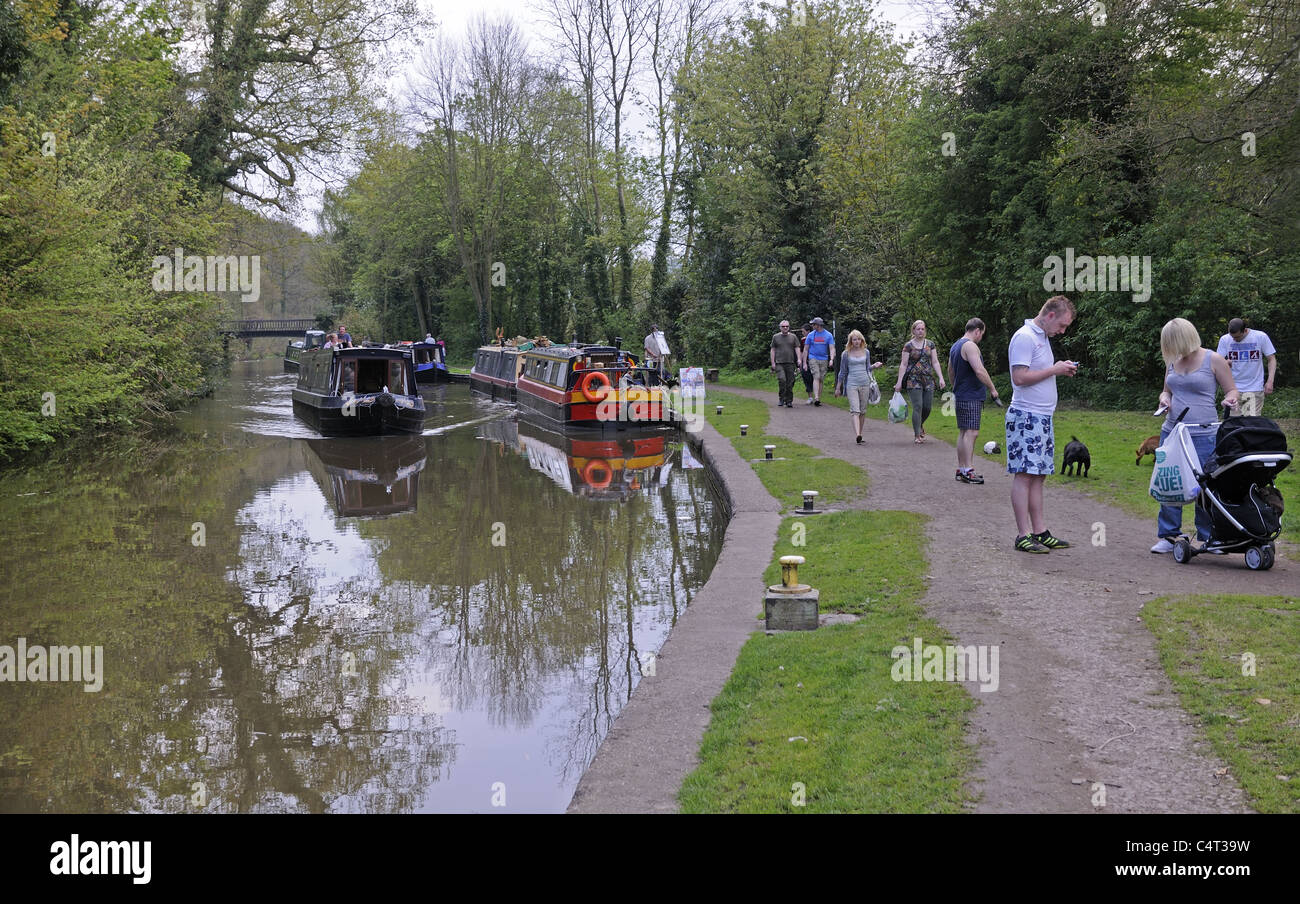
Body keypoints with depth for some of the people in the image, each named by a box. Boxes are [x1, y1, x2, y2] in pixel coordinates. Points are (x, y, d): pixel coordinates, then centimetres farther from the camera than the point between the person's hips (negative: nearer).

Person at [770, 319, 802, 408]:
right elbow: (773, 350, 11)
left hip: (790, 363, 1)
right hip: (779, 363, -1)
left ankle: (789, 401, 7)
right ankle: (781, 399, -6)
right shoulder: (776, 337, 10)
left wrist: (799, 359, -9)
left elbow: (797, 348, 6)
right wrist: (773, 363, 3)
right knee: (782, 380, -19)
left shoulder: (793, 337, 11)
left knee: (790, 383, -1)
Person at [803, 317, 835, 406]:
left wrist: (831, 359, -20)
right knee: (816, 378, -16)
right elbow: (806, 349, 8)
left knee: (821, 380, 4)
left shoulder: (828, 335, 3)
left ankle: (818, 399, 11)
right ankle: (816, 398, -26)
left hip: (824, 360, 1)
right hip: (813, 359, -1)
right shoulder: (811, 335, 5)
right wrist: (804, 363, 2)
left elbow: (832, 348, -3)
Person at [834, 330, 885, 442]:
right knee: (855, 410, -15)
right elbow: (843, 372, 8)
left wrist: (874, 366, -2)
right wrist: (838, 388, 10)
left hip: (865, 383, 3)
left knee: (863, 411, 7)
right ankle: (857, 434, -27)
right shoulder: (846, 354, 1)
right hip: (851, 383, -3)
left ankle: (860, 433, 18)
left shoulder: (866, 352, 9)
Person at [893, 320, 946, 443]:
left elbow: (935, 362, 10)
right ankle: (917, 435, -3)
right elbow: (903, 364, -1)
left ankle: (920, 425, 33)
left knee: (927, 407, 2)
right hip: (913, 381, -3)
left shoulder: (930, 344, 10)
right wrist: (899, 381, -7)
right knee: (917, 407, -9)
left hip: (928, 380, 4)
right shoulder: (908, 346, 0)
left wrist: (941, 378, 1)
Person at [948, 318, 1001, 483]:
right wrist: (993, 389, -13)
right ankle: (968, 471, -14)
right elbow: (980, 371, -22)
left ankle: (961, 468, 16)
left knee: (963, 432, 13)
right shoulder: (970, 346, -14)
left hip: (960, 396, 10)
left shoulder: (955, 346, 17)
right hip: (971, 397, -10)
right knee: (971, 432, -11)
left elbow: (950, 373, 28)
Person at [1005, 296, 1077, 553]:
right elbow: (1020, 377, -20)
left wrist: (1062, 370, 8)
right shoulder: (1025, 337, -12)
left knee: (1038, 475, 9)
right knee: (1024, 475, -8)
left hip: (1042, 416, 10)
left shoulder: (1043, 337, 19)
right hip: (1026, 416, -10)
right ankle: (1023, 535, -8)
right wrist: (1054, 370, -13)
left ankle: (1040, 532, 12)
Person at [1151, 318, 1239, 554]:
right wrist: (1164, 398, 2)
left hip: (1203, 435, -5)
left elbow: (1233, 390, 4)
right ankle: (1169, 536, 11)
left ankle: (1209, 537, 8)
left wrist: (1231, 399, -19)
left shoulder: (1213, 360, -1)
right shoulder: (1172, 362, 13)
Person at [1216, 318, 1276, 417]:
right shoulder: (1224, 340, 2)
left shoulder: (1261, 337, -2)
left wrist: (1270, 381, -8)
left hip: (1254, 389, -2)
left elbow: (1271, 359, 3)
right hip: (1233, 389, 2)